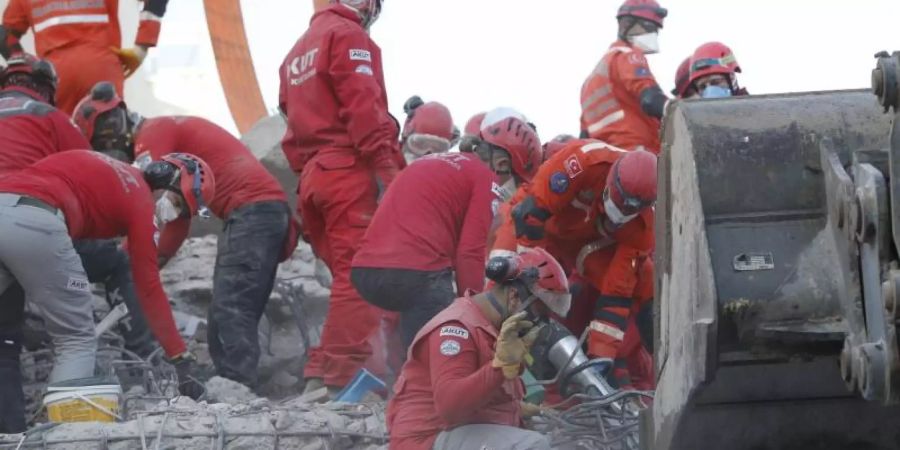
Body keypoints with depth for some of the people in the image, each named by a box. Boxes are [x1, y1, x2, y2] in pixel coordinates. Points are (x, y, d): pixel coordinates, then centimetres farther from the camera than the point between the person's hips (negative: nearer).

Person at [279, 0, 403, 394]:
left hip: (311, 177, 9)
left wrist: (306, 172, 16)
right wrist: (386, 167, -19)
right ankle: (338, 376, -20)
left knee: (349, 274, 11)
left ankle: (322, 374, 7)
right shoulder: (348, 36, -2)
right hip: (351, 171, -9)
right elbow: (363, 105, -14)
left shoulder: (298, 52, 26)